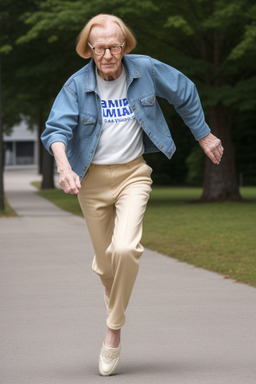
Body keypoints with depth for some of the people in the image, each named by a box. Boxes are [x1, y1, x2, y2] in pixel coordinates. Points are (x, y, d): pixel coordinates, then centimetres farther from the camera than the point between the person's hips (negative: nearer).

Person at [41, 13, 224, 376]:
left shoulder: (145, 70, -6)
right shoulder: (77, 85, -9)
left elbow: (185, 94, 10)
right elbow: (57, 128, -17)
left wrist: (204, 135, 16)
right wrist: (64, 166, -36)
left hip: (133, 173, -1)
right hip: (92, 178, 1)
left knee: (125, 249, -23)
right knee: (105, 258, 8)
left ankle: (114, 330, -6)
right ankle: (113, 294, 48)